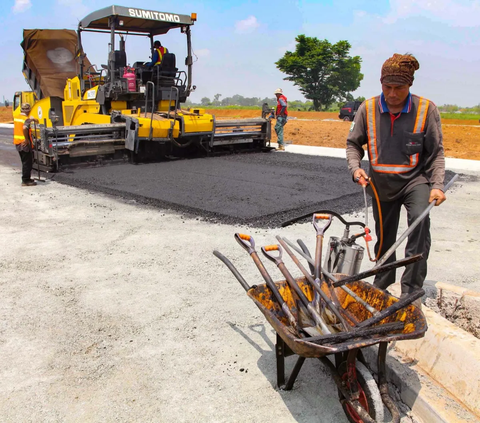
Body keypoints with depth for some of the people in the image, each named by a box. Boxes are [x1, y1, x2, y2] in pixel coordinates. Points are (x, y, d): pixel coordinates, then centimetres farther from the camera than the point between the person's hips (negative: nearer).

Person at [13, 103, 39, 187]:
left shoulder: (16, 118, 10)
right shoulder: (27, 119, -16)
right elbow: (24, 128, -35)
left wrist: (32, 119, 34)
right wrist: (26, 139, -26)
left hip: (17, 143, 9)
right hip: (25, 144, -9)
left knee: (25, 162, 19)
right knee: (27, 162, -1)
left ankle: (26, 178, 27)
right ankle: (26, 181, 1)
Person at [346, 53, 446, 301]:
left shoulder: (426, 109, -11)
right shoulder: (368, 109, -7)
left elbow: (436, 153, -5)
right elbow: (353, 143, 3)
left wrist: (437, 185, -15)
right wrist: (355, 168, -14)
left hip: (415, 180, -2)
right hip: (381, 184, 3)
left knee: (420, 221, -29)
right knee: (384, 236, 13)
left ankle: (411, 289, -17)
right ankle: (382, 281, 41)